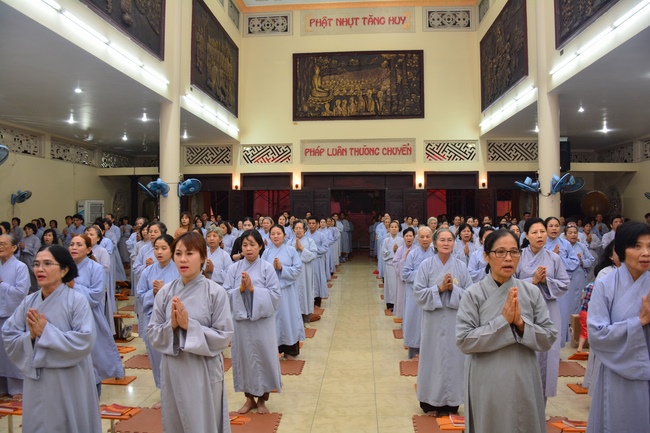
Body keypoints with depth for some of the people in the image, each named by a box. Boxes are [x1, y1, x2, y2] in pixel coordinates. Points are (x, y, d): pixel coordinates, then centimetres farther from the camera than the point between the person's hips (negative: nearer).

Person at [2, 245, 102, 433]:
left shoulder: (77, 300, -13)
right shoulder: (28, 302, 1)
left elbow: (85, 341, -20)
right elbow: (8, 337, 3)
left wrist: (46, 332, -18)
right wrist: (30, 336, -17)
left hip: (69, 383, -4)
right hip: (36, 380, 4)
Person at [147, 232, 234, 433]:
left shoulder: (216, 292, -12)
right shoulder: (165, 292, -2)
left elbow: (223, 337, -12)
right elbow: (152, 334, 2)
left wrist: (189, 325, -20)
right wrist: (171, 325, -17)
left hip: (204, 371, -3)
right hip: (172, 371, 4)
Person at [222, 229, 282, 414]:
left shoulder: (267, 268, -5)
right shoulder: (233, 268, 1)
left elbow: (275, 295, -10)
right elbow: (225, 295, -2)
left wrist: (253, 288, -19)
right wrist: (240, 289, -18)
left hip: (263, 321, -2)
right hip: (240, 320, 2)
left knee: (263, 357, 6)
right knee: (244, 357, 11)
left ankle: (262, 399, 26)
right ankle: (249, 398, 29)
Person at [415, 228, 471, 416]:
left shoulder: (461, 265, 1)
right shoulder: (426, 265, -3)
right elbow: (418, 293, -7)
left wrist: (453, 289, -16)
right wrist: (439, 288, -16)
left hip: (456, 320, 1)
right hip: (434, 320, -1)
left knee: (454, 357, 8)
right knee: (433, 357, 5)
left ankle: (452, 403, 22)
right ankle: (432, 402, 19)